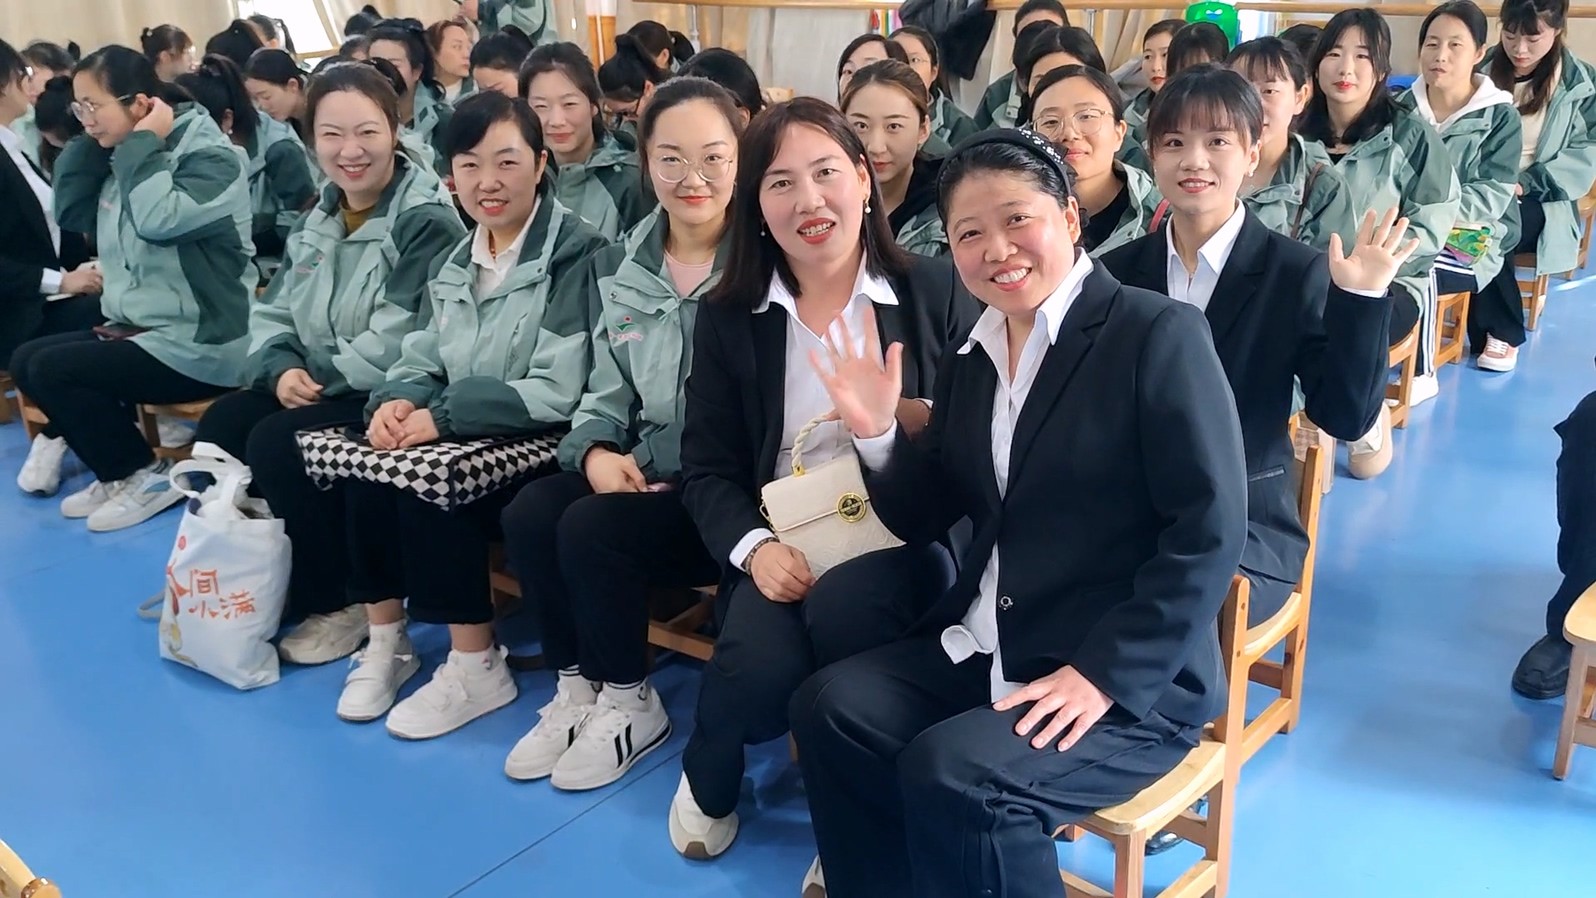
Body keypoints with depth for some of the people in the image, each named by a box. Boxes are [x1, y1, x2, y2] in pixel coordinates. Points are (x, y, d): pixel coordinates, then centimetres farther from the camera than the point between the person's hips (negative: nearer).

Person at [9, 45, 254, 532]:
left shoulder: (210, 155, -14)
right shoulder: (126, 155, 11)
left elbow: (159, 220, -30)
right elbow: (71, 213, 8)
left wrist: (144, 144, -19)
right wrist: (90, 141, 1)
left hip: (197, 343, -9)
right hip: (140, 327, 9)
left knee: (51, 371, -15)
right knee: (26, 360, 6)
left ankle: (147, 476, 0)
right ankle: (118, 472, 12)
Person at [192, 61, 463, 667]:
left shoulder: (426, 219, -15)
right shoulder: (318, 218, 12)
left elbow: (402, 339, -23)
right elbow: (273, 311, 11)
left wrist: (324, 378, -17)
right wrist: (282, 369, -10)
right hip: (316, 382, 8)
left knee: (278, 441, -23)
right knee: (220, 425, -7)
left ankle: (339, 603, -5)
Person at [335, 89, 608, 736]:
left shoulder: (577, 256, -10)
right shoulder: (454, 266, 14)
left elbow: (559, 392, -19)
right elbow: (423, 361, 12)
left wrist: (443, 416, -22)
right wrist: (398, 401, -12)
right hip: (459, 439, 7)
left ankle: (477, 667, -12)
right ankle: (385, 640, -2)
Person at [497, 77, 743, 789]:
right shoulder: (623, 266, 8)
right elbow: (607, 392, 12)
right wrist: (595, 451, -8)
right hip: (641, 469, 6)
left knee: (591, 531, -24)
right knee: (528, 514, -15)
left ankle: (630, 704, 2)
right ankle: (577, 687, 6)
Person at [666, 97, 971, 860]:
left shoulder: (934, 291, 3)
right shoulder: (727, 315, 7)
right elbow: (707, 468, 5)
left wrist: (916, 418, -19)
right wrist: (755, 547, -14)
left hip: (902, 535, -1)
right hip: (781, 545, 1)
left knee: (843, 604, -35)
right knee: (758, 667, -28)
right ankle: (708, 780, 11)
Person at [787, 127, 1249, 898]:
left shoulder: (1158, 334, -10)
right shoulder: (969, 361, 10)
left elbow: (1212, 531, -16)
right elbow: (922, 521, 12)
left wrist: (1104, 675, -21)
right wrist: (876, 435, -7)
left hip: (1134, 680, -6)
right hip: (985, 652, 7)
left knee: (952, 774, -25)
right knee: (829, 709, -10)